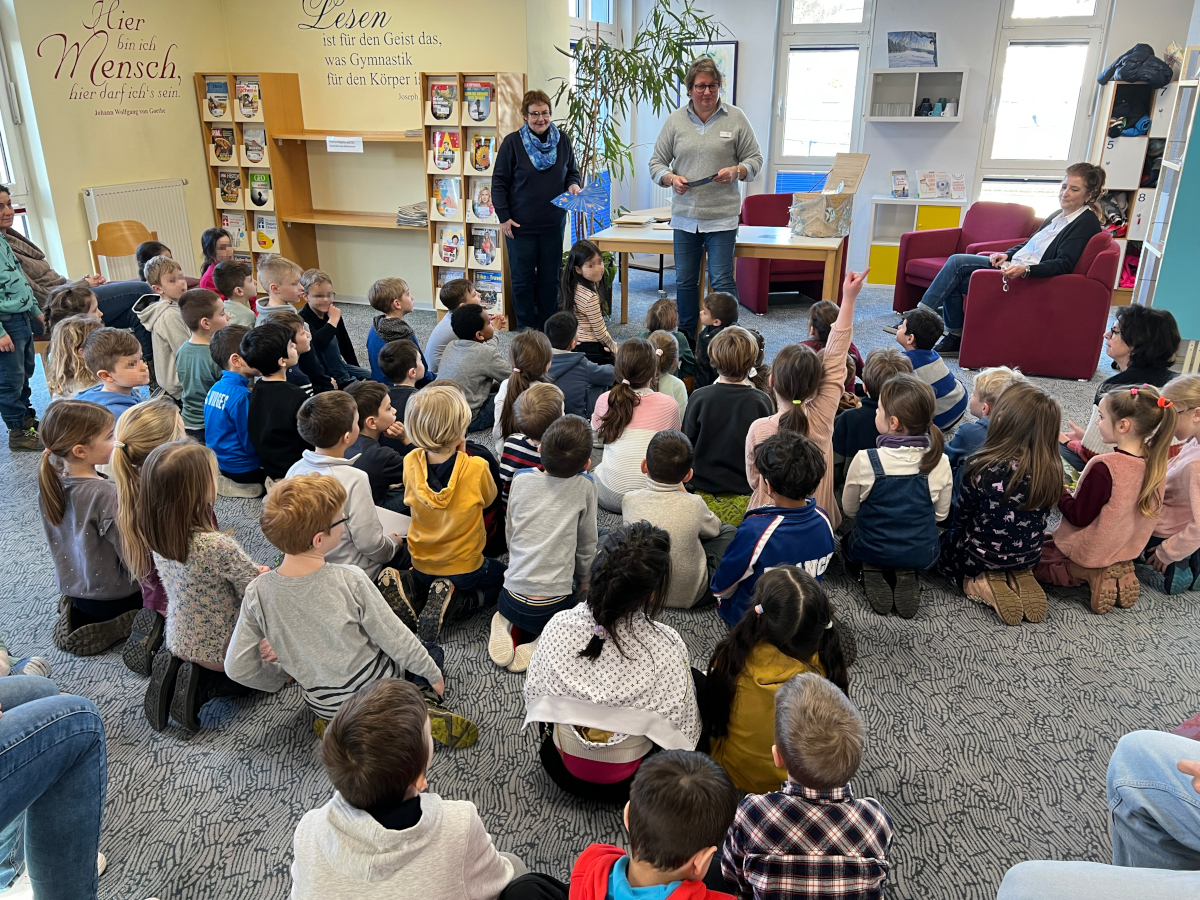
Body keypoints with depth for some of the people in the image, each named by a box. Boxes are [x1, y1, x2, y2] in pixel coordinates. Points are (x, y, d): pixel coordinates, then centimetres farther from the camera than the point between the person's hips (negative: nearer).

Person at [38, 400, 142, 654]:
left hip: (72, 586, 8)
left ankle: (79, 612, 17)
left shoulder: (50, 483, -9)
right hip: (111, 598, -7)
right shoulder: (106, 495, -32)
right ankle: (120, 624, 5)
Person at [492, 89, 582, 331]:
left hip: (553, 223, 3)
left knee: (550, 277, 9)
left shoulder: (562, 140, 3)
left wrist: (574, 184, -8)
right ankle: (526, 327, 17)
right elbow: (499, 181, -3)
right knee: (523, 277, 5)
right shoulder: (512, 142, -6)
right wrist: (503, 217, -8)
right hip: (520, 225, -3)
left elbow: (572, 172, 16)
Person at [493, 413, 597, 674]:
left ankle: (507, 629, 3)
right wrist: (585, 581, 20)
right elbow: (587, 544, 4)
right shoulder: (584, 487, -7)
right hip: (555, 603, -3)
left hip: (514, 600, 3)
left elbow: (510, 533, 9)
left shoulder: (521, 480, -2)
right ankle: (542, 645, 0)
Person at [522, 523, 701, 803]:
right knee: (700, 682, 17)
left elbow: (534, 696, -6)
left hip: (560, 769, 3)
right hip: (627, 784, -3)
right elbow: (682, 731, -17)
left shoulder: (558, 625, -22)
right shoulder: (665, 646, -29)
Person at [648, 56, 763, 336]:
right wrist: (671, 178, -10)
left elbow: (755, 159, 6)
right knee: (685, 281, 11)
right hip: (684, 215, 3)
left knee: (722, 280, -7)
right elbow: (656, 162, 10)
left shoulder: (736, 118, 3)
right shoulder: (675, 120, 8)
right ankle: (686, 341, 24)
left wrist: (736, 171, -14)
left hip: (722, 216, -3)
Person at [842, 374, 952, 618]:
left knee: (849, 540, 34)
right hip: (921, 554, 1)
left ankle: (872, 573, 4)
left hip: (871, 550, -1)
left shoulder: (865, 461, -23)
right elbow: (941, 514, -1)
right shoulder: (940, 462, -16)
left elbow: (849, 510, -6)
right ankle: (906, 577, 6)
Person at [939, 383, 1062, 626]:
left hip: (981, 557, -4)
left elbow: (960, 517, -12)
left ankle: (979, 584, 1)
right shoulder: (1051, 470, -15)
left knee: (939, 543, 26)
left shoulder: (980, 468, -28)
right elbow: (1036, 519, 0)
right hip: (1028, 557, 5)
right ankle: (1018, 578, 8)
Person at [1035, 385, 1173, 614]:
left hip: (1087, 557, -7)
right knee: (1047, 539, 29)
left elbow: (1078, 517, -22)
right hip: (1127, 551, 7)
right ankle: (1117, 572, 9)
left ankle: (1091, 576, -4)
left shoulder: (1104, 467, -31)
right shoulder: (1155, 463, -9)